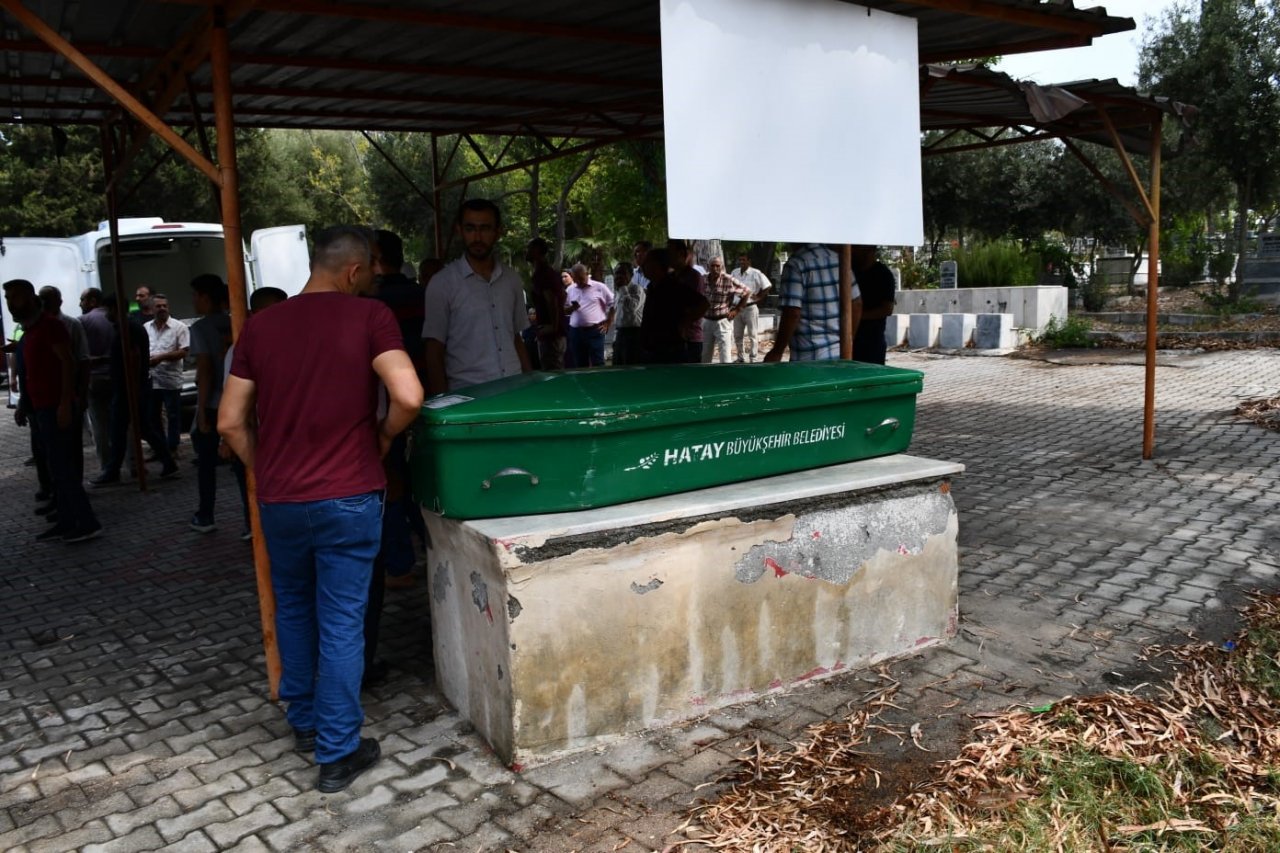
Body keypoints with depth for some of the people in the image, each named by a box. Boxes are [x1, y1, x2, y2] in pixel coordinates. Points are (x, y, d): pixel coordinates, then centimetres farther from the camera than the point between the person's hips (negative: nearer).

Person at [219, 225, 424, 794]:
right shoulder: (370, 318, -9)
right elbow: (408, 396, -23)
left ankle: (303, 722, 39)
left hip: (279, 500, 4)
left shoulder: (260, 326, 3)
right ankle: (337, 753, 16)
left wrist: (266, 474, 16)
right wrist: (384, 435, -3)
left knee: (292, 609, 23)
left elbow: (230, 422, 3)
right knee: (342, 623, 6)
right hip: (347, 497, -4)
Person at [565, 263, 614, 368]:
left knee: (598, 364, -6)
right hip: (576, 332, 4)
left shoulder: (599, 287, -1)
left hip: (595, 331, -4)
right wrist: (571, 308, -5)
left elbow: (614, 304, 1)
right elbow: (564, 310, 17)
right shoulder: (570, 290, 12)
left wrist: (608, 323, -3)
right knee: (580, 365, 8)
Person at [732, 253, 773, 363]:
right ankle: (740, 357, 25)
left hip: (750, 307, -6)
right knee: (737, 335, 12)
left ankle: (752, 359, 5)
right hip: (737, 308, 6)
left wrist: (759, 297, -7)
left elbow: (768, 286, -9)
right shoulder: (735, 273, 5)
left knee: (753, 335, 0)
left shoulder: (756, 273, -10)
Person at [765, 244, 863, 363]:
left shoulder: (796, 264, -13)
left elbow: (792, 314, -19)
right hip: (839, 354, 7)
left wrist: (777, 352, -10)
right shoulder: (839, 259, 8)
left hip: (809, 358, -7)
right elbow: (857, 304, 11)